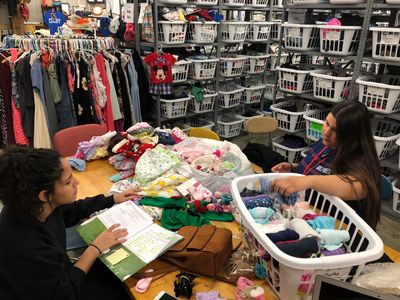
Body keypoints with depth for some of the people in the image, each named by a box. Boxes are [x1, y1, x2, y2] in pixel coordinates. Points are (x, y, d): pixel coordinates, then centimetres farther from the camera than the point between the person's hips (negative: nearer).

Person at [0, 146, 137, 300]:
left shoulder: (36, 207, -16)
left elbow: (71, 211, 7)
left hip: (58, 276, 6)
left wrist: (113, 200, 11)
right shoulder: (25, 248, -39)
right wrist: (95, 248, -20)